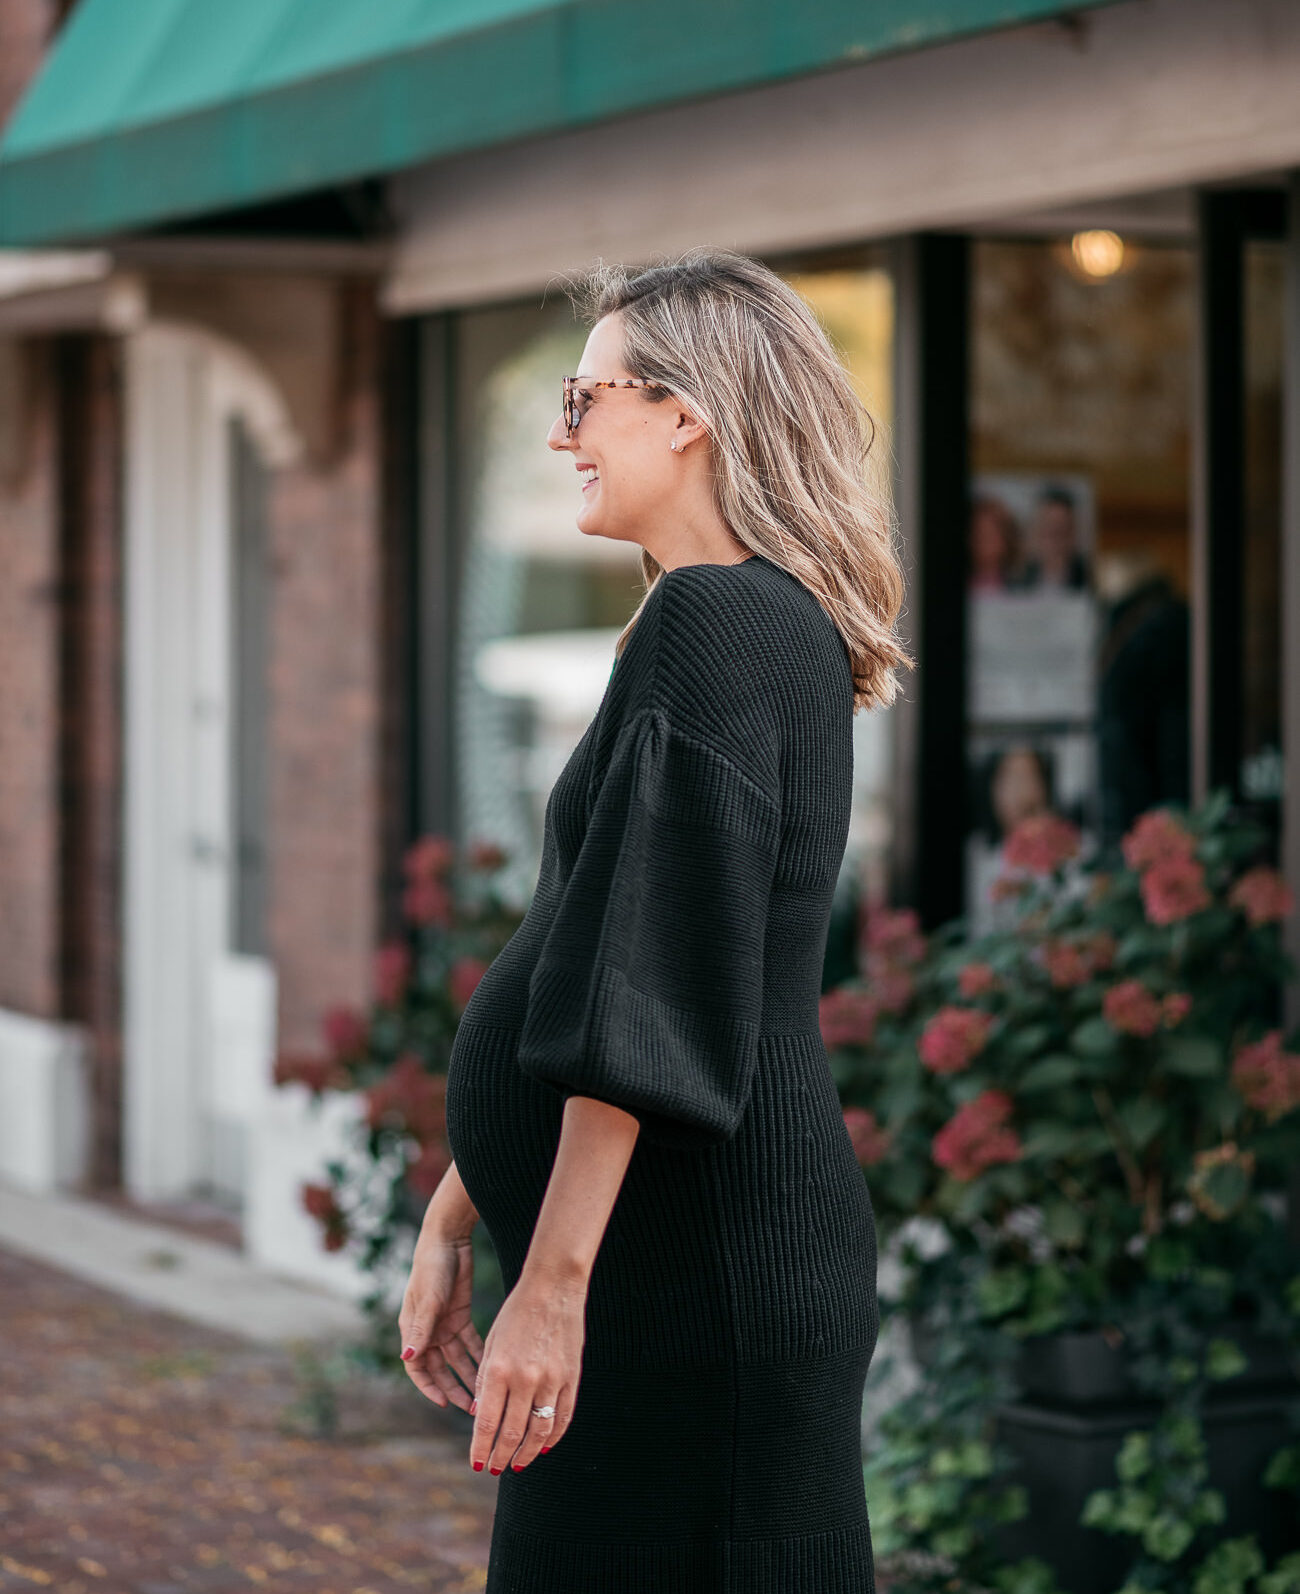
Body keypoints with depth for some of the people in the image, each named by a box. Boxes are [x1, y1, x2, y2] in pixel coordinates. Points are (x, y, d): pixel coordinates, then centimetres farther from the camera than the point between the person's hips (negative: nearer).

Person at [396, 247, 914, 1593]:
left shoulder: (712, 623, -14)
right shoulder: (778, 628, 17)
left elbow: (651, 991, -22)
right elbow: (581, 965, 20)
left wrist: (555, 1278, -24)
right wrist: (452, 1223, 21)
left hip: (696, 1266, -10)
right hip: (679, 1266, 10)